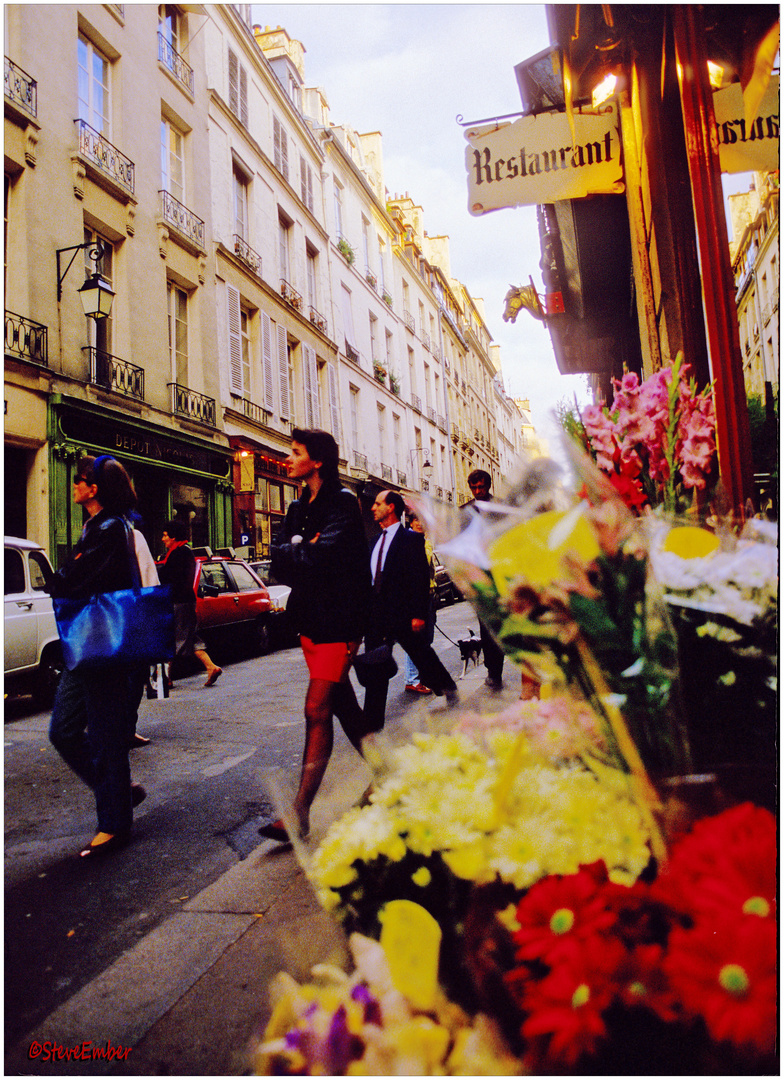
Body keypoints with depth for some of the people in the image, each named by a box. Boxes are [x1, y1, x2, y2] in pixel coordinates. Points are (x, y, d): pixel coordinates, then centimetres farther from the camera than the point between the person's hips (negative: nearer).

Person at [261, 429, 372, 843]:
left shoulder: (342, 503, -9)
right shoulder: (299, 507, 15)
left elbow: (325, 553, -23)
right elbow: (279, 562, 6)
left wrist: (294, 552, -6)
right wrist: (303, 552, -13)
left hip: (337, 623, -8)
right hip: (310, 621, 8)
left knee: (317, 712, -8)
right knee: (343, 707, 16)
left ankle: (299, 814, -4)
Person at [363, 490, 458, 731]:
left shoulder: (411, 539, -8)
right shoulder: (376, 541, 13)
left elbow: (421, 578, -12)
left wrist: (419, 614, -17)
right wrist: (367, 611, 13)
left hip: (403, 614, -6)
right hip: (377, 614, 6)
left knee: (421, 655, 12)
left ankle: (448, 688, 39)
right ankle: (372, 720, 12)